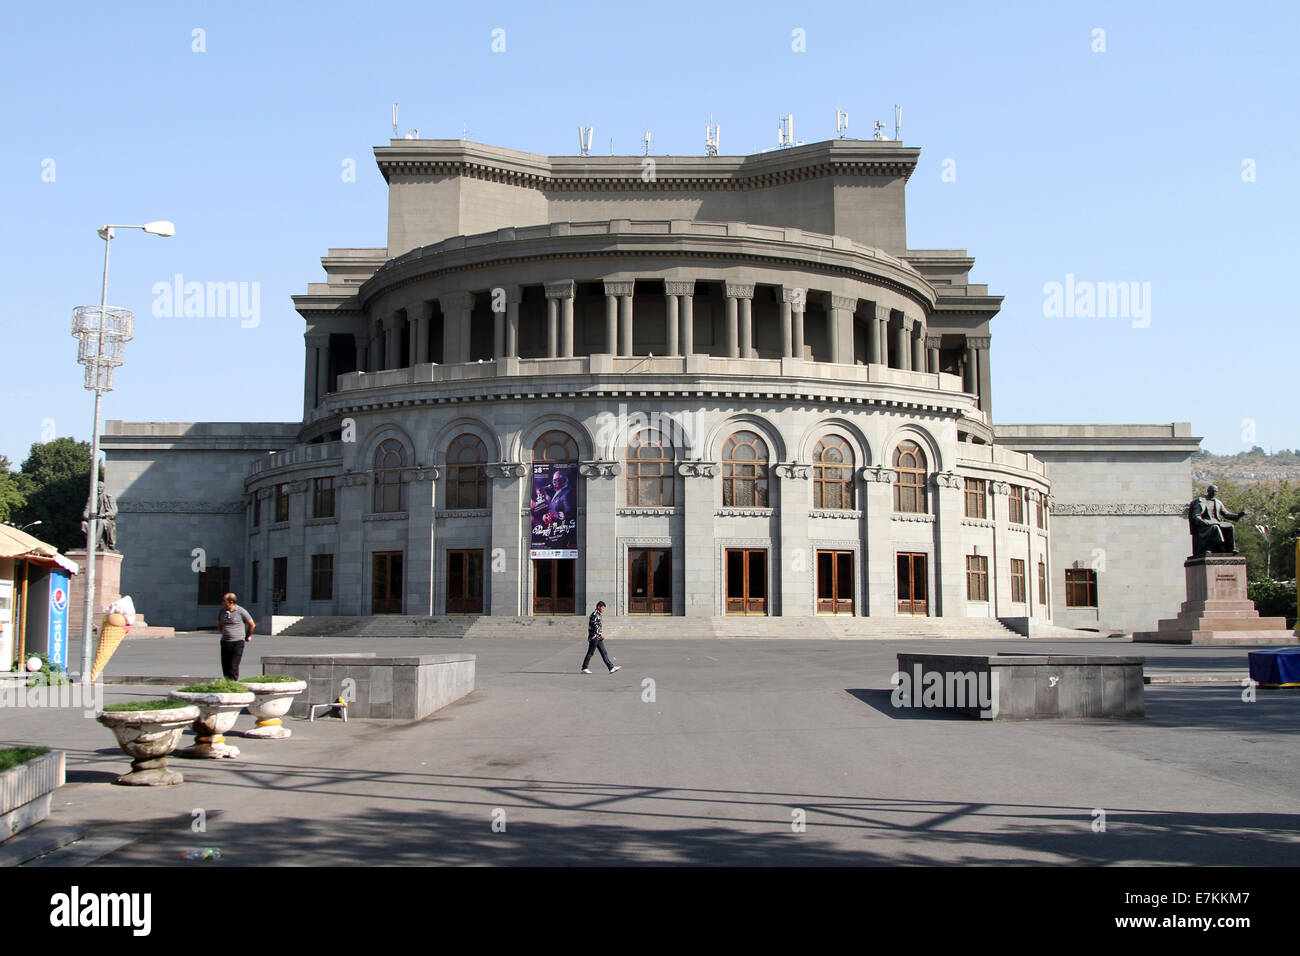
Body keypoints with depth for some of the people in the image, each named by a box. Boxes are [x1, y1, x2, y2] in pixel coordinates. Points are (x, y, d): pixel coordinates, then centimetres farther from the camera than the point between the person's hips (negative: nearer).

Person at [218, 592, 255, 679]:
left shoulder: (240, 611, -8)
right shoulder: (222, 611, 6)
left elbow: (252, 624, 2)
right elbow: (219, 624, 26)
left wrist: (248, 636, 13)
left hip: (237, 642, -5)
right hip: (225, 642, 5)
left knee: (233, 666, -11)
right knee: (225, 667, 5)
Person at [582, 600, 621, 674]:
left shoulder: (599, 615, 18)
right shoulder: (594, 614, -13)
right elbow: (594, 625, -22)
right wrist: (600, 634, -21)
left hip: (599, 638, 10)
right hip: (594, 637, -10)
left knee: (604, 653, 4)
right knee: (590, 653, -2)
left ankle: (611, 668, 0)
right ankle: (584, 668, 6)